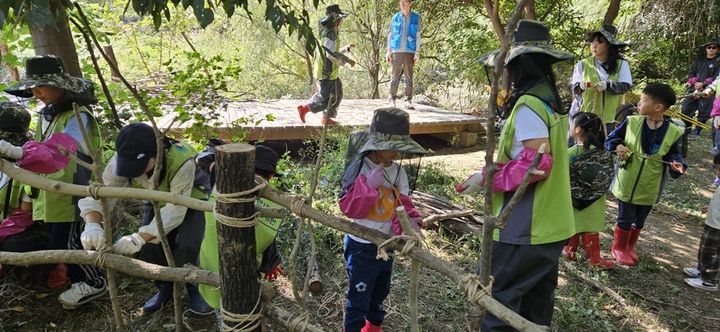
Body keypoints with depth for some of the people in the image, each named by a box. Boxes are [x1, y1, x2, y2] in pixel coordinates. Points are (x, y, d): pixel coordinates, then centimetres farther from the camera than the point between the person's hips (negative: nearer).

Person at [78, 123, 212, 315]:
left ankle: (196, 288, 3)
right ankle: (165, 288, 12)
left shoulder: (182, 161, -43)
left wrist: (139, 238, -52)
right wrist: (92, 224, -51)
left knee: (187, 247, -28)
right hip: (157, 203, 5)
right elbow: (100, 192, -29)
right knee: (149, 247, -18)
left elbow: (175, 210, -42)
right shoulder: (121, 160, -28)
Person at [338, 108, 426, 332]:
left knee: (380, 292, 26)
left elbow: (402, 202, 0)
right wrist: (369, 186, -35)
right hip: (362, 246, -7)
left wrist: (409, 220, -20)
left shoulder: (398, 170, -1)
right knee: (359, 296, 6)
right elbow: (349, 208, -23)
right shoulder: (360, 170, -20)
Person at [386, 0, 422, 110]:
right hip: (397, 51, 1)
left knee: (409, 77, 1)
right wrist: (388, 51, 4)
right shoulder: (395, 17, 7)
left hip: (410, 51, -1)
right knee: (395, 76, 1)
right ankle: (392, 99, 7)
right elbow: (390, 35, 10)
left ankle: (408, 101, 5)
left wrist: (417, 52, -4)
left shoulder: (416, 18, 4)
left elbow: (418, 36, 2)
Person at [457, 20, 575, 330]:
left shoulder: (528, 105, -18)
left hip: (525, 228, -9)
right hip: (551, 224, 10)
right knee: (536, 299, 20)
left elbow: (537, 162, -24)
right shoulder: (553, 102, 11)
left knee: (499, 298, 1)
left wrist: (487, 177, -17)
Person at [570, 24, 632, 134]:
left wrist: (608, 85, -28)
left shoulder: (621, 64, 0)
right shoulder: (583, 64, -1)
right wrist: (579, 86, -30)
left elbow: (626, 85, -9)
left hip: (607, 118, 1)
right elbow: (573, 85, -6)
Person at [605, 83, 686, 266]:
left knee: (640, 220, 20)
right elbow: (611, 138, 0)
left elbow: (673, 154, 0)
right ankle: (619, 247, 31)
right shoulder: (632, 121, -11)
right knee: (625, 218, 9)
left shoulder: (673, 131, -11)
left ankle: (630, 246, 42)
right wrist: (617, 146, -20)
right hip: (627, 183, -1)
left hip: (649, 187, 2)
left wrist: (675, 163, -21)